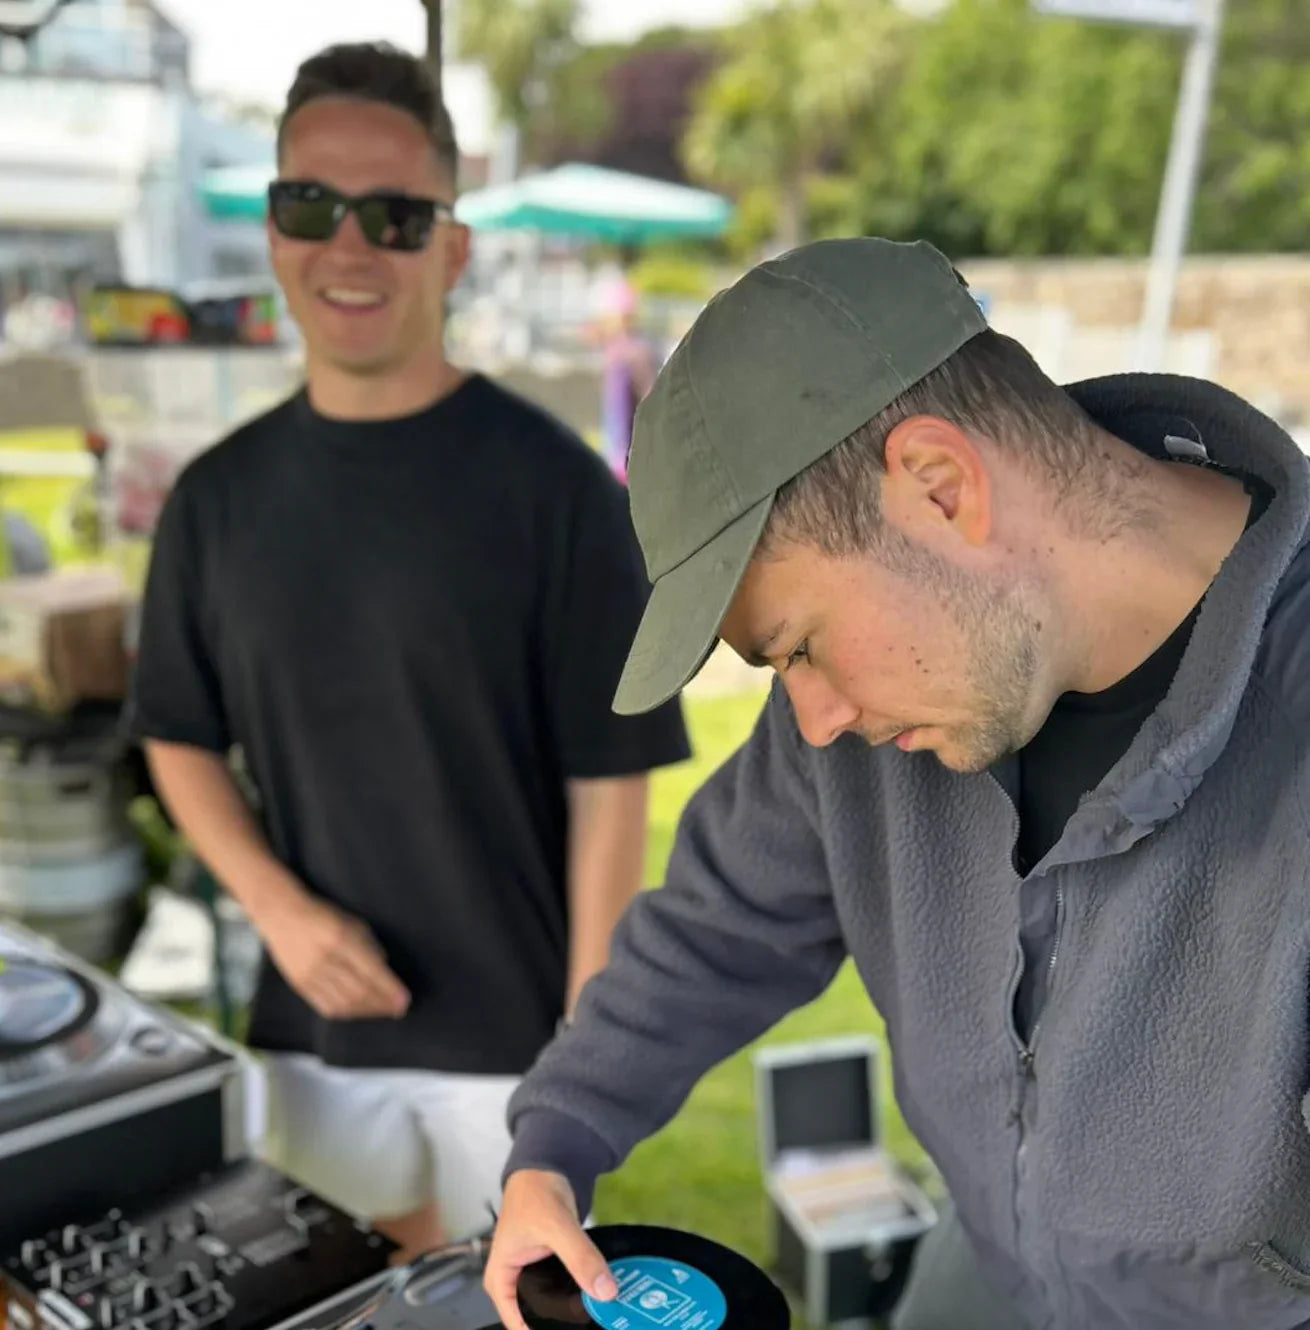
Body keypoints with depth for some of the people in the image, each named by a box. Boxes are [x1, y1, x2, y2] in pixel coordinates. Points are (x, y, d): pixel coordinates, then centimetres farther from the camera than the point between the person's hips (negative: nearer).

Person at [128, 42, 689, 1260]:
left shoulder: (551, 484, -14)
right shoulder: (219, 495, -1)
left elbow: (607, 786, -12)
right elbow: (179, 737, 7)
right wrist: (279, 907, -9)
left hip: (513, 1023, -3)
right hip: (314, 1018, 4)